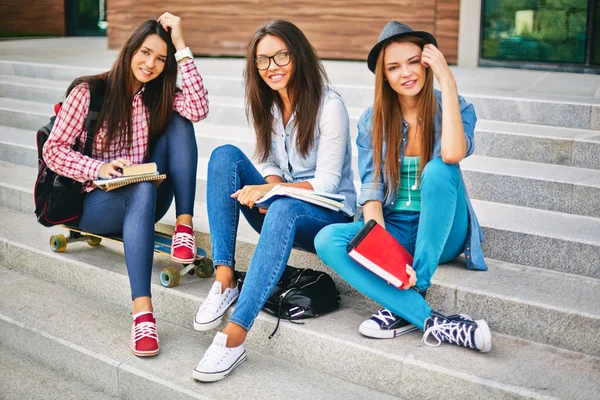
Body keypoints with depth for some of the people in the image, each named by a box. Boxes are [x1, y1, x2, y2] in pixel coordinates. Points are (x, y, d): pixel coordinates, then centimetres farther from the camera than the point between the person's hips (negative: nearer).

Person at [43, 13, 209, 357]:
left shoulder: (160, 95, 4)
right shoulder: (88, 92, -7)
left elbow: (199, 109, -18)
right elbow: (54, 150, -8)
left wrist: (181, 47, -18)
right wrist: (100, 168, -25)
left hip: (142, 201, 4)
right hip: (96, 202, -4)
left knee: (179, 123, -16)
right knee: (143, 189, -40)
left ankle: (184, 225, -24)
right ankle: (142, 309, -51)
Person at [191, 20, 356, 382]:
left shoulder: (329, 105, -14)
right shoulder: (265, 105, 6)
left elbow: (327, 183, -17)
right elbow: (270, 164, 8)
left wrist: (276, 189, -32)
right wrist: (272, 183, -16)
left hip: (329, 215, -6)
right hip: (281, 208, 6)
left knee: (284, 207, -41)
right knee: (225, 155, -17)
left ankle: (235, 336, -47)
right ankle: (225, 280, -27)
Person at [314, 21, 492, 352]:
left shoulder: (453, 108, -4)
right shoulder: (372, 122, 1)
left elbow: (453, 154, -28)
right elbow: (371, 193, -7)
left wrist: (447, 81, -22)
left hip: (440, 231, -2)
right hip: (393, 229, 2)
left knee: (438, 170, -33)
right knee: (327, 240, -27)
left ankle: (406, 306, -29)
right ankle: (430, 320, -35)